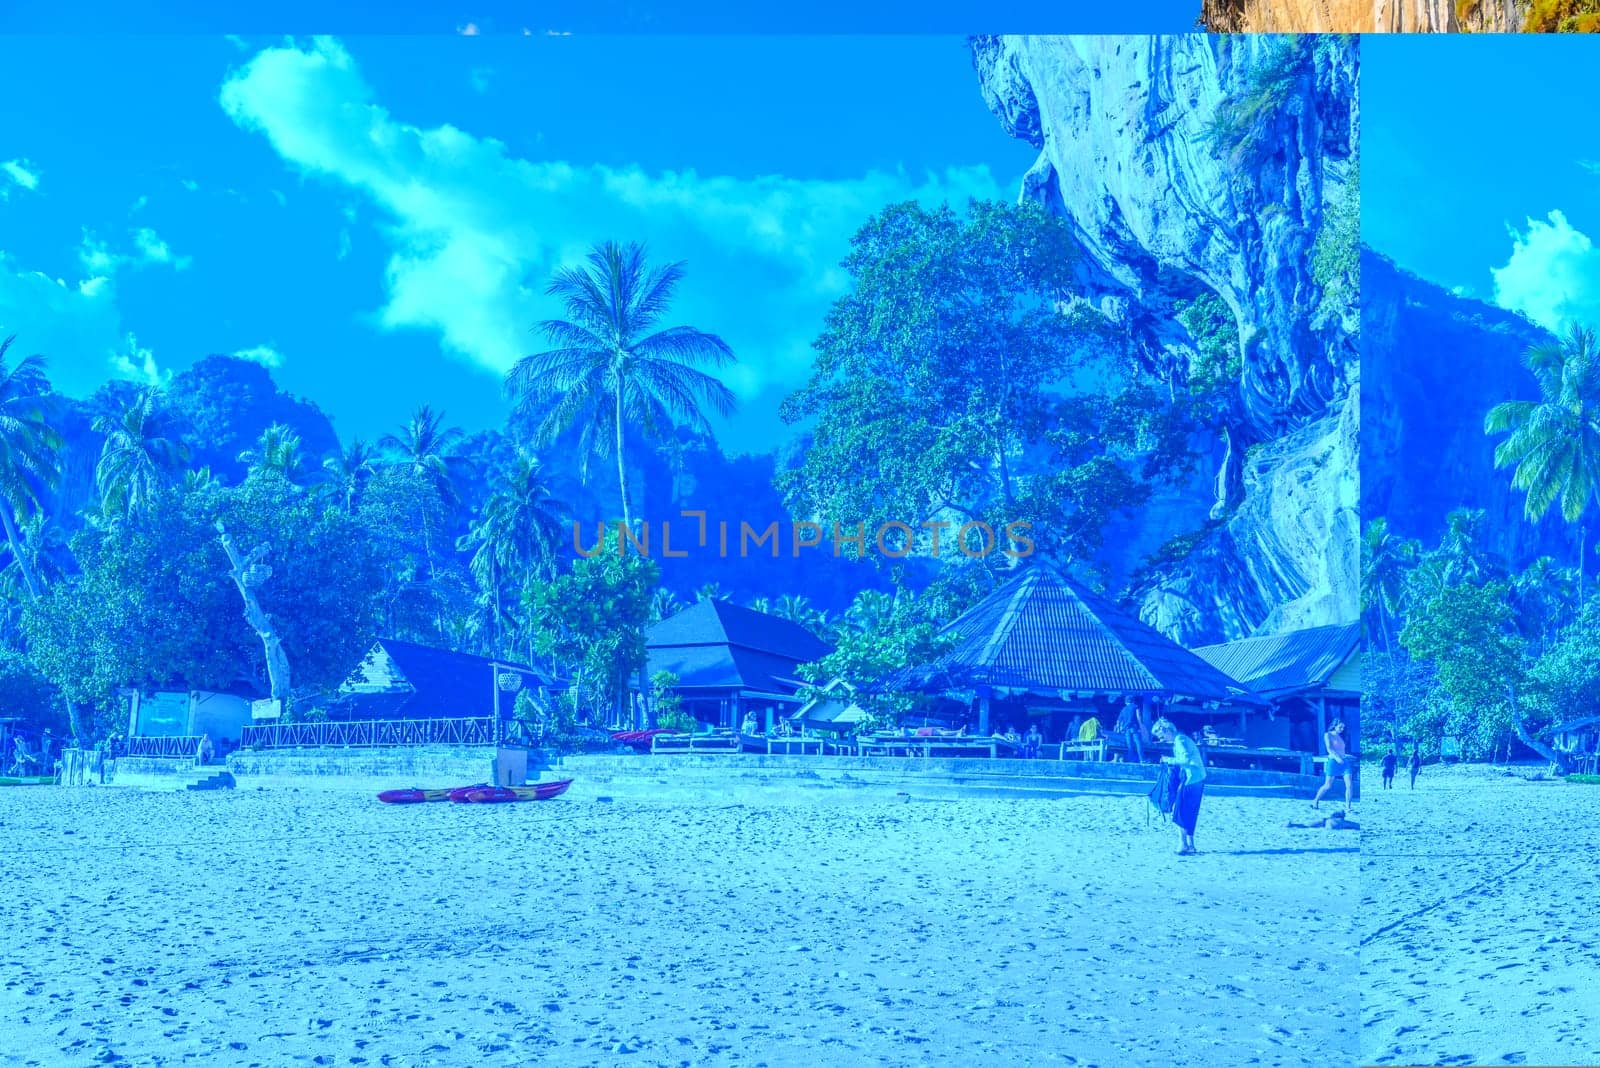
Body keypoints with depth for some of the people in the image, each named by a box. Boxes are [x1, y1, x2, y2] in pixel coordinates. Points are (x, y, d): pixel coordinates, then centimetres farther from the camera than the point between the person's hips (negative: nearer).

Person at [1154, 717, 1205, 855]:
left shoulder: (1179, 740, -12)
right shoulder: (1182, 739, 18)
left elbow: (1186, 759, -24)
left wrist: (1169, 760, -14)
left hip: (1191, 779, -10)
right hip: (1198, 778, 10)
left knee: (1180, 813, -7)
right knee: (1190, 813, 13)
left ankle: (1182, 844, -11)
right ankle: (1190, 844, 15)